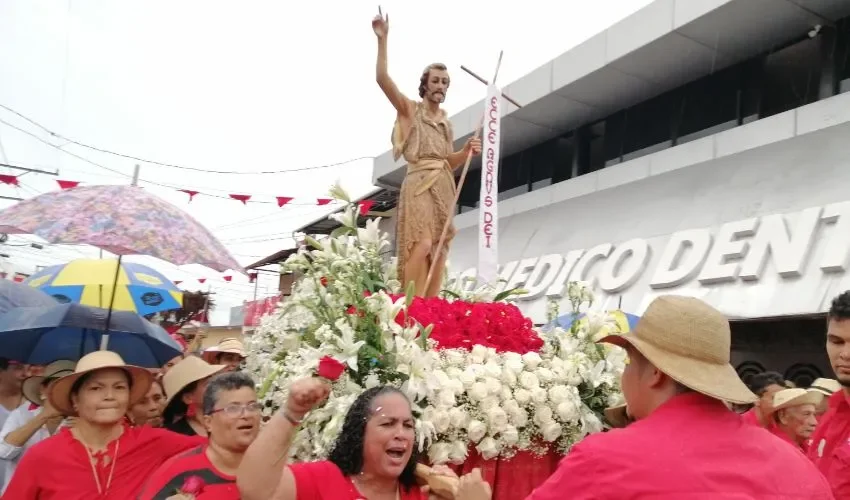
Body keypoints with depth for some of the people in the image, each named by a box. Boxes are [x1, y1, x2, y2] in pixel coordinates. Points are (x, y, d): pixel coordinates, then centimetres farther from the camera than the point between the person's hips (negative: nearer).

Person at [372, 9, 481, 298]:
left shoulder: (446, 123, 19)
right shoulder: (410, 110, 4)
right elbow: (382, 78, -10)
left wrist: (466, 151, 1)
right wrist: (382, 39, -15)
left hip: (445, 189, 6)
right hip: (419, 185, -6)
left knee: (439, 252, -1)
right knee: (422, 245, -23)